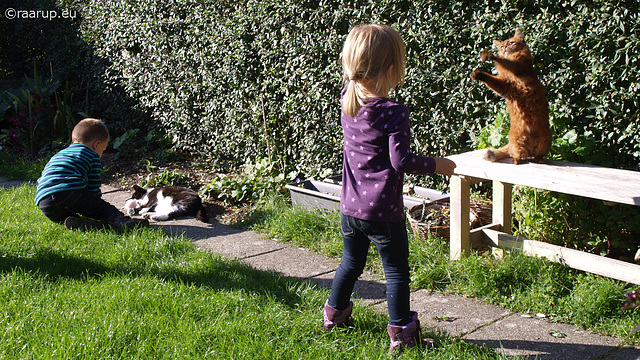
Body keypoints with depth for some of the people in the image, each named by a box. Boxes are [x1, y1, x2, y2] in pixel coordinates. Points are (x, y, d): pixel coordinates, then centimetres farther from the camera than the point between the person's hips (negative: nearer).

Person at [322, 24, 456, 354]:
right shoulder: (394, 113, -20)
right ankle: (401, 333, 14)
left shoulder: (348, 100, -2)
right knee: (396, 270, 7)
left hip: (350, 206, 6)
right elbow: (401, 161, -21)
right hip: (383, 211, -6)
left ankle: (334, 313, 39)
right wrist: (436, 164, -9)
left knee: (351, 262, 25)